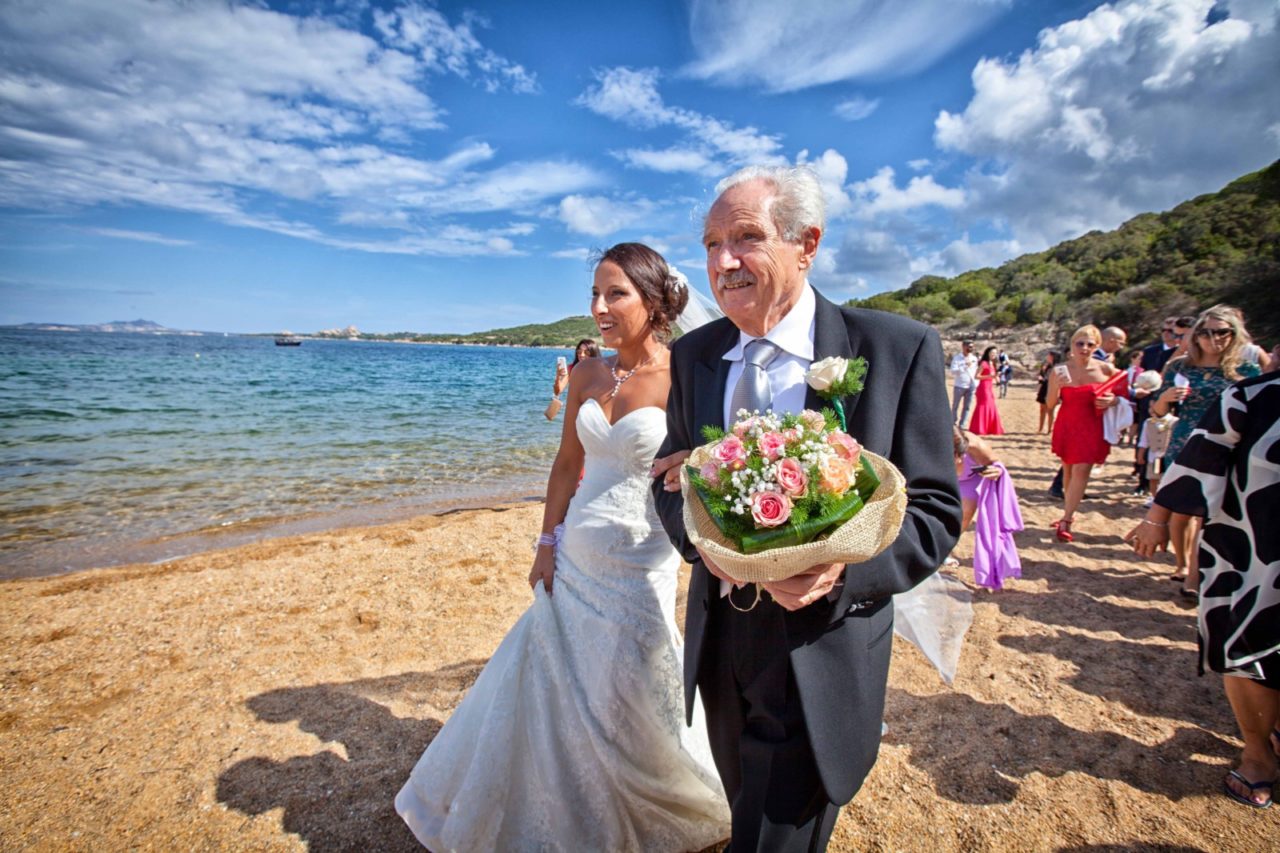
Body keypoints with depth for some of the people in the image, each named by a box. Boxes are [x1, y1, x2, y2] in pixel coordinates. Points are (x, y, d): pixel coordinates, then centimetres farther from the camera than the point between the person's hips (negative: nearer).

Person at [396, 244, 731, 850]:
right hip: (574, 558, 6)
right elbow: (567, 464, 8)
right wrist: (547, 543, 6)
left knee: (629, 699, 11)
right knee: (548, 680, 18)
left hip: (638, 566, -5)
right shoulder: (587, 376, 3)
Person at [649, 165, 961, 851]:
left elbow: (935, 508, -9)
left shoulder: (898, 348, -12)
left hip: (822, 654, -4)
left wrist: (846, 568, -27)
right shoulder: (692, 355, 0)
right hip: (719, 638, 5)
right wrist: (700, 537, -14)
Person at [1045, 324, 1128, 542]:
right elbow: (1050, 404, -7)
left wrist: (1113, 401, -13)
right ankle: (1068, 513, 27)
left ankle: (1066, 522, -6)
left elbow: (1124, 393, 9)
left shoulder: (1106, 369, -6)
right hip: (1066, 427, 1)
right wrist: (1057, 386, -25)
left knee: (1081, 471, -9)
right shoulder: (1060, 371, -7)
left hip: (1092, 429, -1)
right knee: (1068, 470, 12)